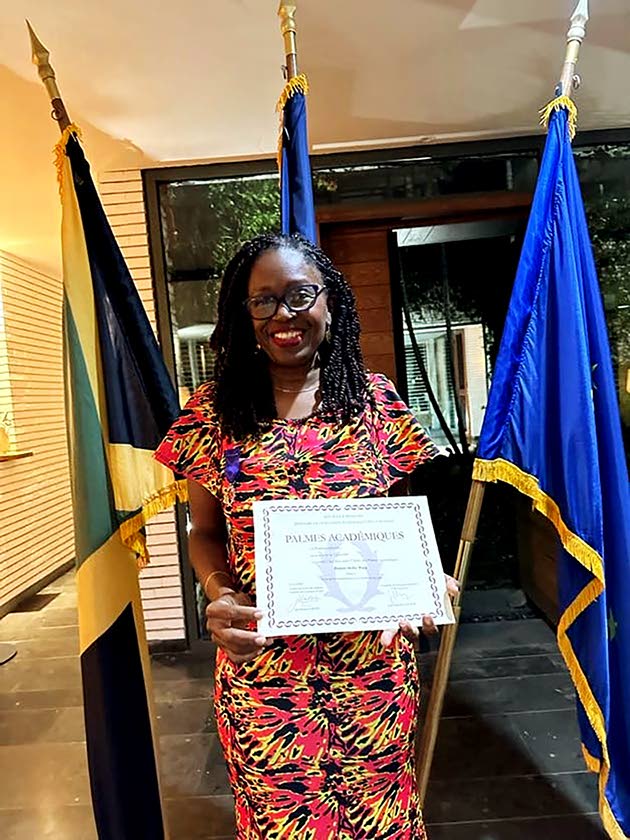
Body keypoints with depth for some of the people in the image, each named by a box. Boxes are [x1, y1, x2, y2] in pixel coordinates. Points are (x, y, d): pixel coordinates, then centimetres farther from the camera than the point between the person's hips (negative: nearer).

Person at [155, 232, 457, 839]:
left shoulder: (375, 398, -3)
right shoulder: (215, 411, -4)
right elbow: (204, 532, 3)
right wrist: (220, 596, -15)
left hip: (371, 655, 1)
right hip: (261, 660, 0)